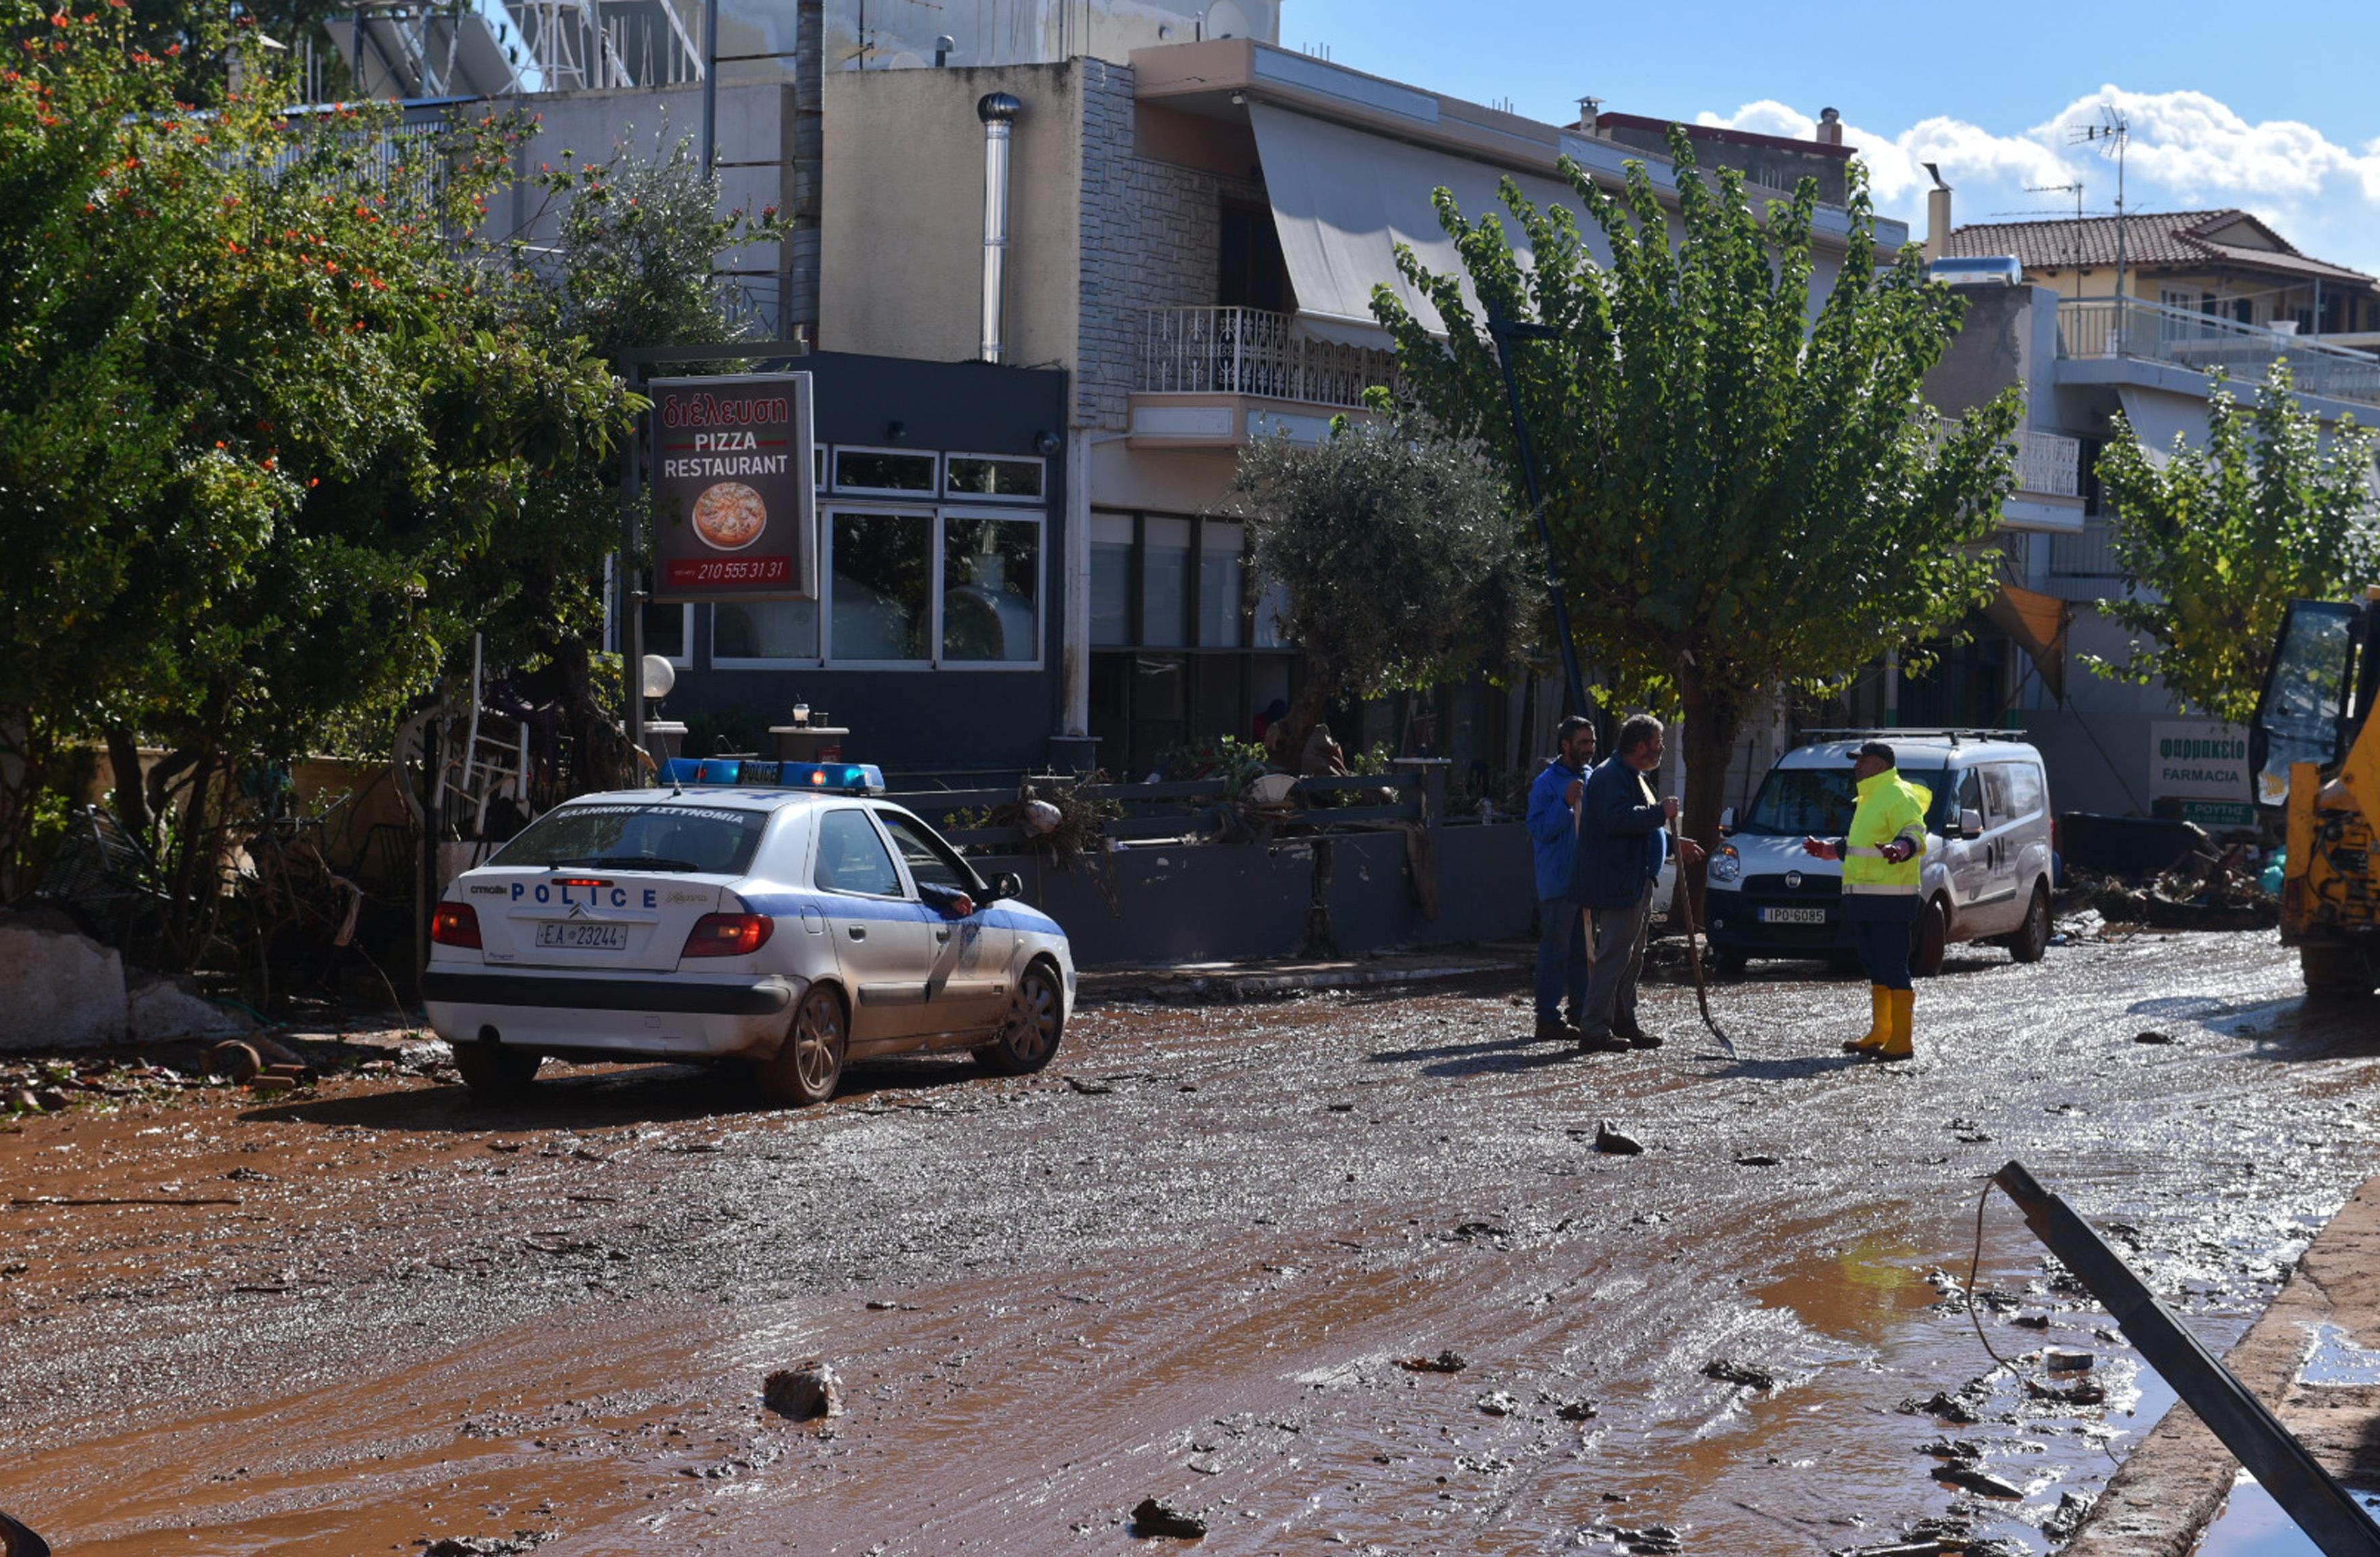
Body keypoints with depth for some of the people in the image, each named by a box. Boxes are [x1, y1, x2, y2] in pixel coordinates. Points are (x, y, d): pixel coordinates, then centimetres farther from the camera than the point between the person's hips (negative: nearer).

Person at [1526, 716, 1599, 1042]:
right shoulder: (1547, 783, -8)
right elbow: (1539, 830, -14)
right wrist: (1566, 803, -24)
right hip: (1558, 883, -7)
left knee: (1584, 950, 12)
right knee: (1555, 950, -5)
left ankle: (1581, 1014, 19)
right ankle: (1548, 1018, -3)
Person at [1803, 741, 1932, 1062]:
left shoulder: (1898, 797, -10)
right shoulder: (1869, 799, 22)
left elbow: (1915, 833, -24)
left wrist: (1901, 848, -44)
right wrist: (1825, 848, 41)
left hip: (1891, 899, -10)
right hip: (1864, 900, 10)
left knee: (1894, 968, -9)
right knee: (1876, 968, 14)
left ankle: (1902, 1041, -8)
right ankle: (1879, 1035, 20)